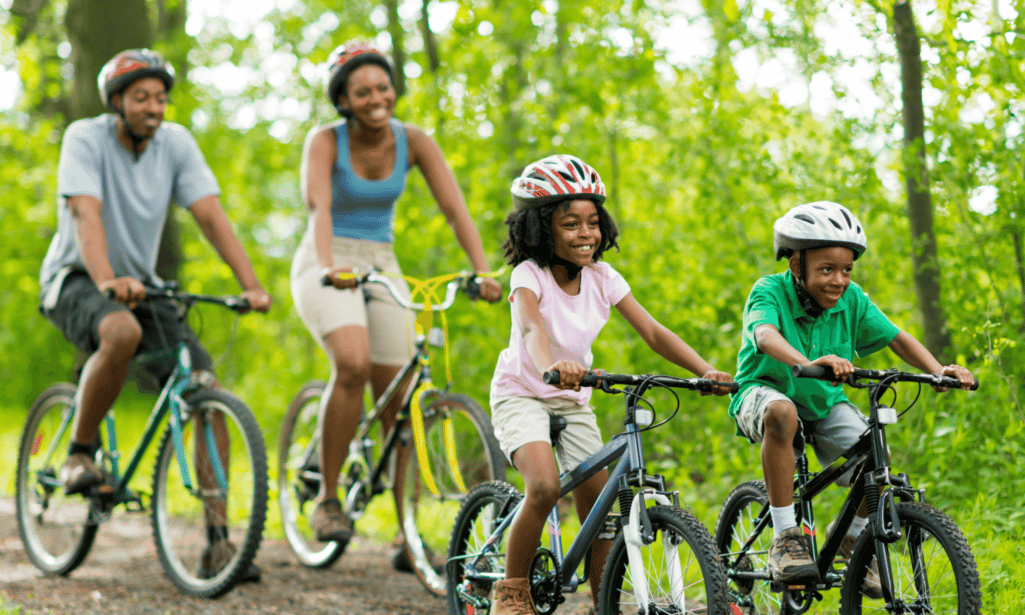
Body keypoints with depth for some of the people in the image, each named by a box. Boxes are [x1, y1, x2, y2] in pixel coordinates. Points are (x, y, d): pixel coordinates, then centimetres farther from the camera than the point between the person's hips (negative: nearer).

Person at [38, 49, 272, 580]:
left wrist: (251, 284, -25)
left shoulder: (176, 143, -4)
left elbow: (211, 216, -11)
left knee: (205, 388, -14)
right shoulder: (86, 138, -15)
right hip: (74, 279, -5)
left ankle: (217, 541, -11)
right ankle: (79, 455, -17)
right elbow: (86, 216, -29)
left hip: (140, 282, 5)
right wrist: (107, 281, -47)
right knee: (121, 331, -40)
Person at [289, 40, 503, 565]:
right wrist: (329, 267, -48)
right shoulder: (326, 141, -14)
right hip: (327, 267, -4)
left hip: (381, 267, 4)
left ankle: (411, 538, 8)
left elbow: (455, 209, -13)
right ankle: (328, 497, -16)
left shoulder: (413, 142, -5)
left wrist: (483, 271, -28)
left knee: (399, 400, 0)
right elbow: (318, 207, -30)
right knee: (354, 363, -31)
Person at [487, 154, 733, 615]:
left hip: (573, 402, 5)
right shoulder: (529, 275, -21)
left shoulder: (603, 278, -7)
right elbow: (531, 328, -41)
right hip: (522, 395, -5)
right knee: (545, 487, -28)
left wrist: (707, 370, -27)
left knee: (597, 509, 0)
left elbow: (652, 332, -12)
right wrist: (552, 366, -64)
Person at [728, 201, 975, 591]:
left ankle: (853, 540, 11)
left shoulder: (851, 300, -9)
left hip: (823, 402, 4)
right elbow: (766, 335, -42)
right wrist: (808, 363, -63)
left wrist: (937, 370, -31)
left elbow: (897, 338, -11)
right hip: (765, 391, -4)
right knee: (781, 413, -40)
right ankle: (785, 539, -31)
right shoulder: (769, 293, -22)